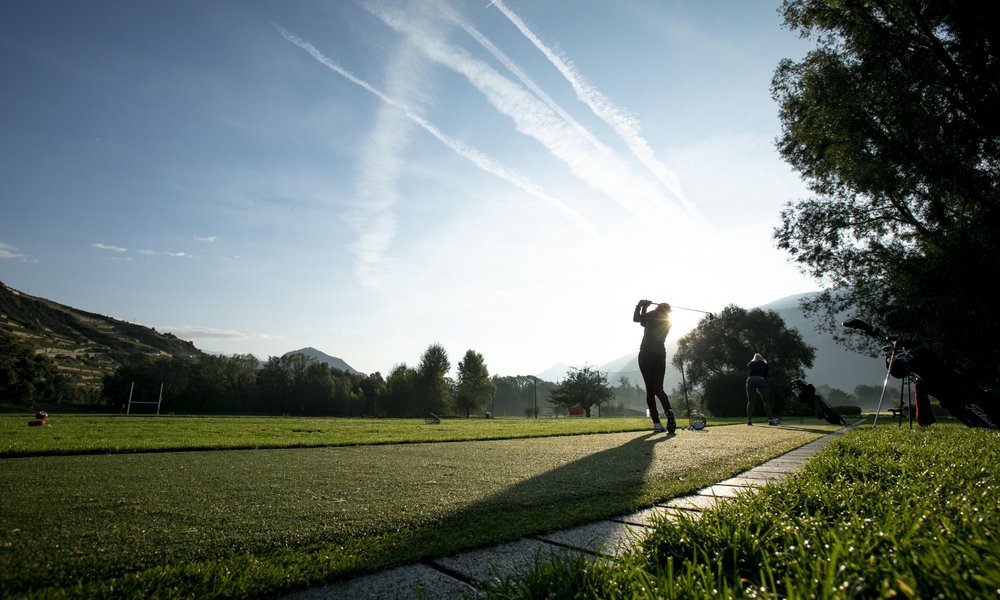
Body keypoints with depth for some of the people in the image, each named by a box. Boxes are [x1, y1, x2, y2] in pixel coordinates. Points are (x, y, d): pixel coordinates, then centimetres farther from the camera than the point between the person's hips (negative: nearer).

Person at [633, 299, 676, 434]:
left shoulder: (655, 314, -3)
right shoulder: (668, 320, 16)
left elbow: (636, 318, 2)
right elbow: (645, 323, 24)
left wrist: (640, 306, 14)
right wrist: (644, 307, 23)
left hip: (646, 354, -5)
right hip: (660, 355, 5)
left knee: (649, 389, -2)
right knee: (658, 388, 4)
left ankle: (656, 422, -9)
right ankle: (668, 412, -24)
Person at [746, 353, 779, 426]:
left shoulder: (749, 364, 29)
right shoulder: (764, 364, 26)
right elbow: (765, 375, 20)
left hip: (750, 380, 1)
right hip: (760, 380, -1)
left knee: (750, 401, 11)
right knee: (766, 401, 9)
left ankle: (749, 420, 7)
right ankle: (770, 419, 6)